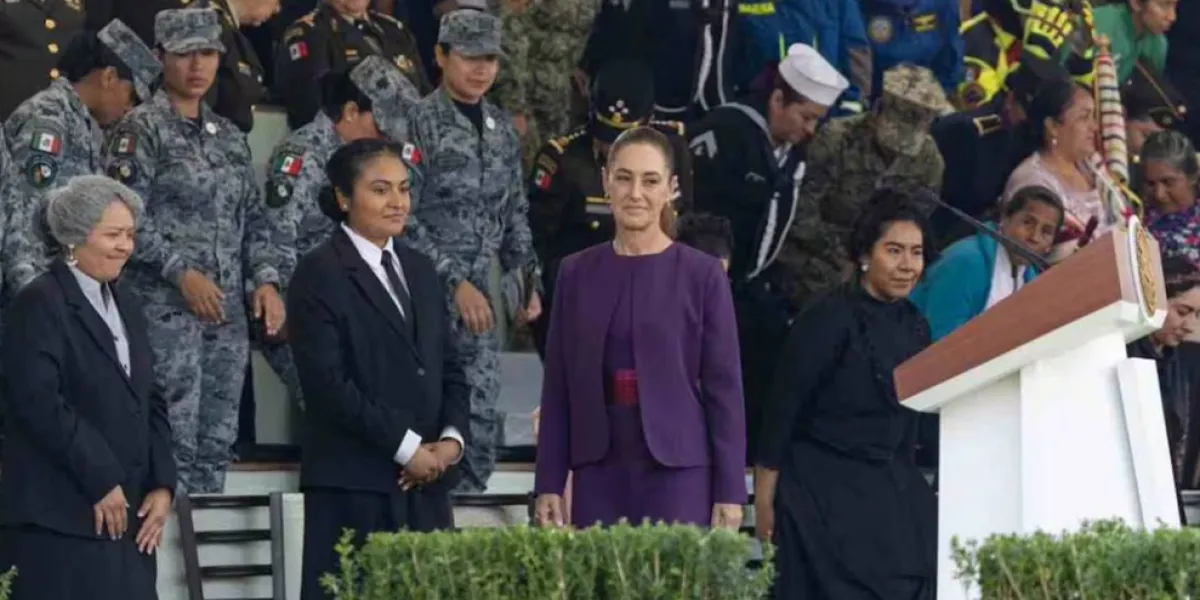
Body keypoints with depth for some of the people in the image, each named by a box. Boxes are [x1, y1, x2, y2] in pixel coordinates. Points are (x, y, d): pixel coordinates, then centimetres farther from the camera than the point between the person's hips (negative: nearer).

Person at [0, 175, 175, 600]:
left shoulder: (126, 309, 20)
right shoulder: (39, 304, -7)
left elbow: (150, 404, 19)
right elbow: (40, 404, -16)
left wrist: (162, 485, 5)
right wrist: (100, 482, -16)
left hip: (128, 516, 8)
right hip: (61, 520, -8)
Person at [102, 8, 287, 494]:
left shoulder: (229, 137, 16)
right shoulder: (141, 129, -3)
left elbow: (254, 218, 17)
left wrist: (266, 279, 1)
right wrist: (182, 273, -17)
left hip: (228, 309, 6)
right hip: (165, 308, -6)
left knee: (217, 440, 6)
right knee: (174, 438, -10)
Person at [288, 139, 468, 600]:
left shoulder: (420, 271, 19)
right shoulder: (320, 275, -4)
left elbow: (449, 367, 19)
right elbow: (329, 384, -12)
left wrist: (452, 438, 0)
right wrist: (405, 447, -12)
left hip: (427, 483, 6)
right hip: (354, 486, -6)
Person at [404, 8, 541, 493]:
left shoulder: (501, 128, 14)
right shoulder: (419, 122, -7)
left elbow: (515, 214, 20)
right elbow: (405, 218, -12)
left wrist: (528, 280, 10)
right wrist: (455, 282, -15)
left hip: (481, 300, 6)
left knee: (481, 422, 6)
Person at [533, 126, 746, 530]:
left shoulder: (702, 275, 0)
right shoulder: (577, 274, 8)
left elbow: (724, 387, -1)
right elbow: (558, 387, 10)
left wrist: (730, 491, -4)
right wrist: (548, 483, 6)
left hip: (678, 471, -3)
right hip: (599, 471, 3)